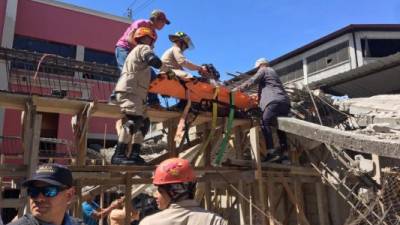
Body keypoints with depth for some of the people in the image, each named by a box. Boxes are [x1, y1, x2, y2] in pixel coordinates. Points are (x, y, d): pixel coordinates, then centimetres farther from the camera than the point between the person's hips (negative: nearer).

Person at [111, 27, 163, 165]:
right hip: (129, 91, -11)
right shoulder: (143, 48, 4)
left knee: (143, 122, 8)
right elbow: (155, 61, -14)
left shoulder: (136, 51, 35)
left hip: (133, 92, 11)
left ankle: (135, 155, 3)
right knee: (133, 120, -24)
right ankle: (119, 155, -29)